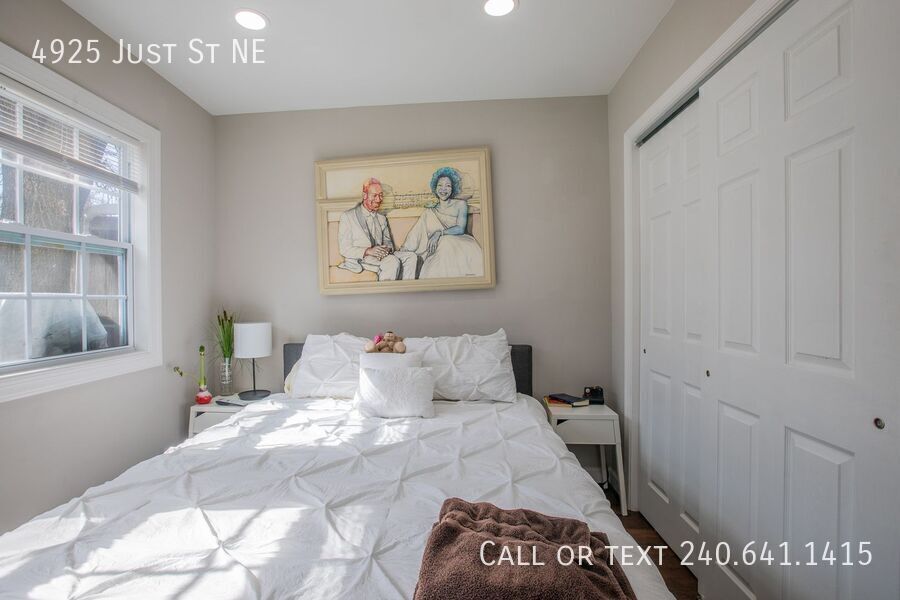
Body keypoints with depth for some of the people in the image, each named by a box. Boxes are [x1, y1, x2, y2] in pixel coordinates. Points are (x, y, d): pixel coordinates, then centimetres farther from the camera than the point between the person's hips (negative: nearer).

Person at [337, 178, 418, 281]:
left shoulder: (382, 218, 21)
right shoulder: (348, 216, 2)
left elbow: (388, 242, 21)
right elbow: (344, 249, -4)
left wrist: (388, 248, -6)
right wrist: (368, 251, -21)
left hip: (381, 256, 6)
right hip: (359, 260, -6)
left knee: (411, 257, -19)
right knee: (393, 261, -32)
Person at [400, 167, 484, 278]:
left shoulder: (460, 204, 12)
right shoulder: (430, 211, 18)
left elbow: (460, 229, -2)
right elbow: (416, 233, 12)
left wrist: (440, 233, -14)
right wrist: (404, 250, -1)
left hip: (458, 243, 0)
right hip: (438, 250, 0)